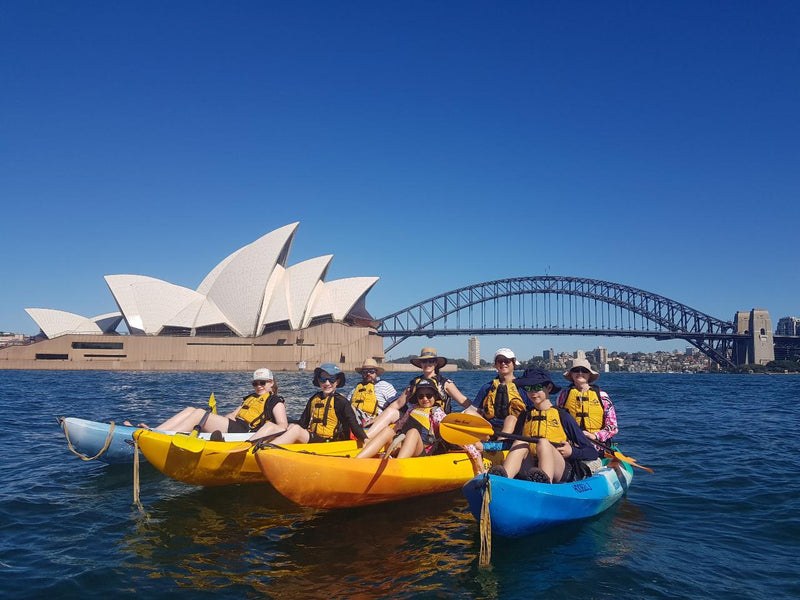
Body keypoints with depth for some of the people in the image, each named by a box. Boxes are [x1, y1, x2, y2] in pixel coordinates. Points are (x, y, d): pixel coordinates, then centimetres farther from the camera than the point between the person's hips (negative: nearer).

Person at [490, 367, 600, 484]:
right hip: (530, 470, 3)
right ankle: (502, 478, -53)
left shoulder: (562, 416, 10)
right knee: (520, 443, -23)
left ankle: (545, 480, -60)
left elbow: (592, 452, 8)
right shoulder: (525, 416, 21)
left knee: (543, 442, -29)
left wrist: (571, 451, -10)